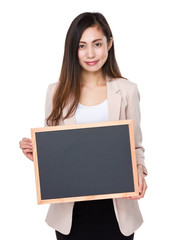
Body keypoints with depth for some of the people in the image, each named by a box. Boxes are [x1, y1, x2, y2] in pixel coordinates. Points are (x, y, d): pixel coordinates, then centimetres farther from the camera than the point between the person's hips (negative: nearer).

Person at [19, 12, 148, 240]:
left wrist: (138, 172, -15)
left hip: (115, 205, 0)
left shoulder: (126, 90, 1)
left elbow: (135, 146, 4)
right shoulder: (57, 92, 3)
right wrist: (35, 152, -11)